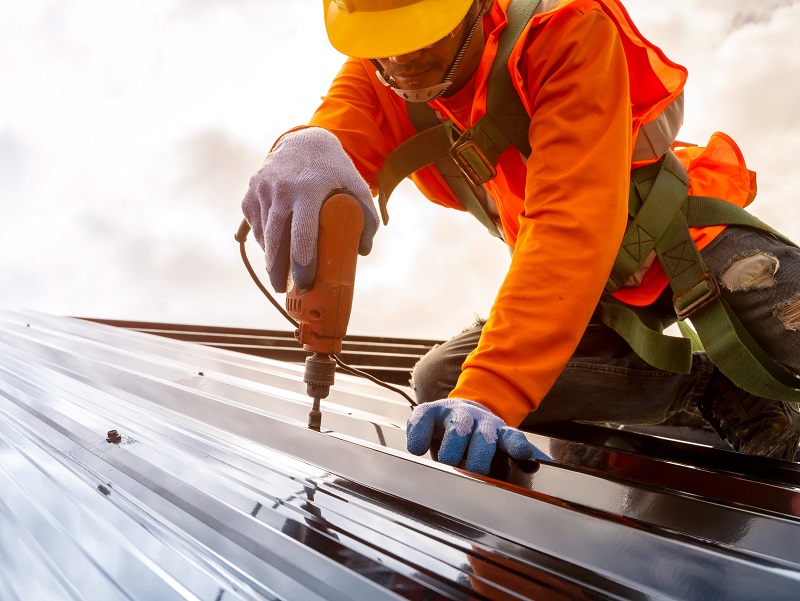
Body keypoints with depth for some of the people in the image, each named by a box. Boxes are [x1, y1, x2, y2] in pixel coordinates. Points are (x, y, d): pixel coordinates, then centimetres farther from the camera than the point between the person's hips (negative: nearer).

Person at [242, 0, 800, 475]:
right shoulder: (375, 72, -9)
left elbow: (572, 224, -36)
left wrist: (489, 391, -45)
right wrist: (305, 150, -55)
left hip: (688, 235, -4)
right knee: (438, 380, -13)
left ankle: (751, 380, 4)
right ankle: (706, 385, -7)